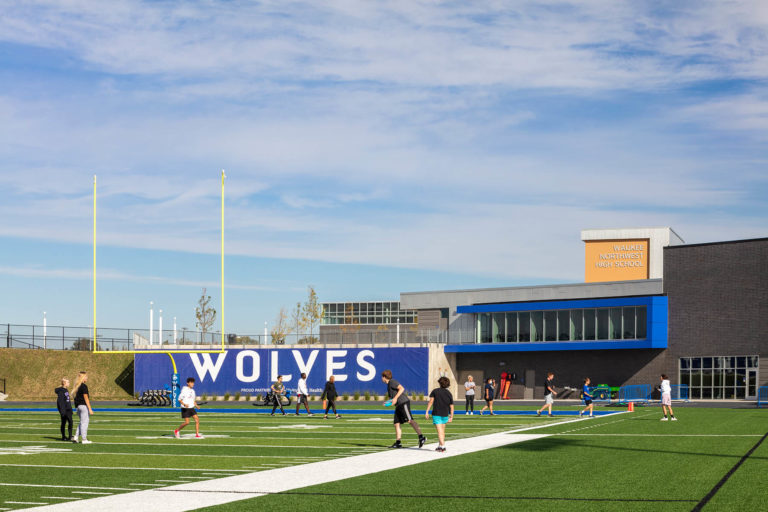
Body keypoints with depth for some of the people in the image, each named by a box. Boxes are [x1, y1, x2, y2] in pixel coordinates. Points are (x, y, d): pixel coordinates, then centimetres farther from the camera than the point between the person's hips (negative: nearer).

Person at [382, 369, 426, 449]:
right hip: (398, 406, 10)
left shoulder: (392, 382, -4)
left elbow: (402, 388, -18)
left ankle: (421, 437, -28)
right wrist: (388, 402, 22)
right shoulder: (389, 385, 25)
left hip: (404, 403, -10)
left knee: (409, 420, -20)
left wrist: (395, 398, -21)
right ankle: (398, 443, 3)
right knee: (397, 424, 4)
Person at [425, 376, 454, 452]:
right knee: (442, 430, 18)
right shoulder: (449, 394, 6)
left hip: (436, 414, -4)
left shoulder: (435, 391, -2)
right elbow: (451, 407, 5)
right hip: (445, 415, 4)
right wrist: (451, 417, 10)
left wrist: (427, 412, -6)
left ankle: (442, 446, -19)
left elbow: (431, 402, -8)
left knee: (439, 431, -8)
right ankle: (440, 445, 24)